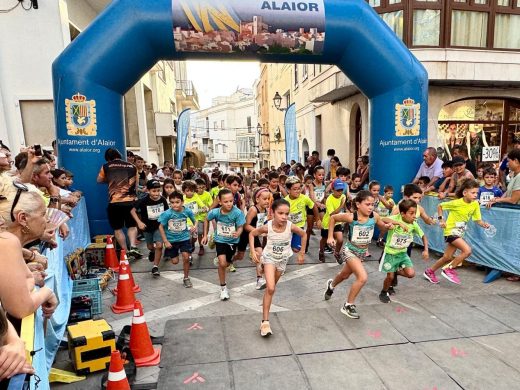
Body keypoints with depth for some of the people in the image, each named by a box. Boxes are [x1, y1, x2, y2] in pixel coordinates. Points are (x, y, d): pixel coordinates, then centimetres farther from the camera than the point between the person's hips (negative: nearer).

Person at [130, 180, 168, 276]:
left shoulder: (163, 200, -16)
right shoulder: (144, 201, -22)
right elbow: (132, 211, -16)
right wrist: (139, 222, -27)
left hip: (159, 226, -1)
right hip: (147, 227, 1)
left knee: (159, 246, -16)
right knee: (150, 246, 19)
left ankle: (155, 267, 1)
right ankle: (152, 251, 57)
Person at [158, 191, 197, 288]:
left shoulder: (187, 211, -16)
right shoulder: (167, 213, -21)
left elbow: (194, 221, 2)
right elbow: (161, 227, -10)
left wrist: (195, 226, -22)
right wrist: (165, 241, -11)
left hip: (184, 238, 0)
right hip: (171, 239, 0)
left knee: (186, 258, -11)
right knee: (175, 262, 8)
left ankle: (186, 278, 12)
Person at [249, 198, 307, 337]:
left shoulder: (291, 226, -25)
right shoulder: (267, 227, -26)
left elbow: (304, 235, -4)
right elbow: (252, 234, -8)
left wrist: (302, 253, 1)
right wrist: (253, 252, -14)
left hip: (283, 259, 3)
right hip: (269, 257, -2)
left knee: (271, 287, 21)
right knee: (270, 289, -17)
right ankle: (265, 321, -9)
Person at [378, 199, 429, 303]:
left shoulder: (414, 224, -10)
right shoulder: (396, 218, -23)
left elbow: (423, 236, 6)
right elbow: (382, 220, -45)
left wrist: (426, 250, -8)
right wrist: (399, 223, -53)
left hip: (403, 253, 4)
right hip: (390, 252, -4)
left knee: (411, 274, -11)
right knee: (390, 276, 1)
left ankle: (396, 271, 20)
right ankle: (384, 293, 29)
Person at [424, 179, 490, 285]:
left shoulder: (475, 204, -4)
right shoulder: (456, 203, -19)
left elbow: (478, 220, 2)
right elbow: (440, 206, -7)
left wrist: (484, 224, -19)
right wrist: (441, 219, -13)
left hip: (460, 233, 7)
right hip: (451, 231, -7)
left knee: (447, 257, 12)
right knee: (467, 250, -23)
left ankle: (429, 272, 31)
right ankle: (449, 269, -4)